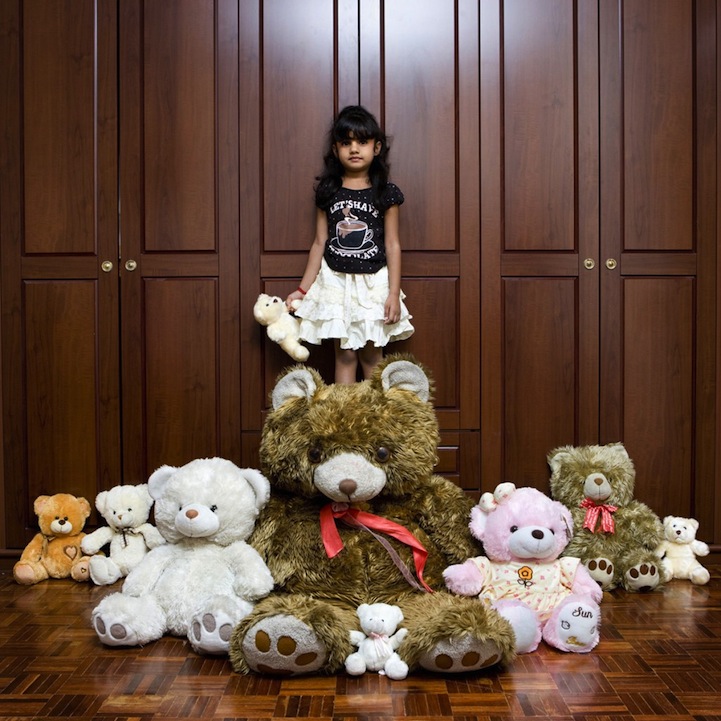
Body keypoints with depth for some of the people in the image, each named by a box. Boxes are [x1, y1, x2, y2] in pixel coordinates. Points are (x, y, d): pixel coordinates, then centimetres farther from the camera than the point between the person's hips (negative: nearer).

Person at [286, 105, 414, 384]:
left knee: (371, 355, 7)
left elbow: (392, 245, -2)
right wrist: (303, 289, 5)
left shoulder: (385, 193, -3)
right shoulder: (327, 192, 1)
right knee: (344, 354, 5)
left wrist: (394, 293, -7)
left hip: (373, 284, -1)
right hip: (336, 282, 1)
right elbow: (319, 243, 6)